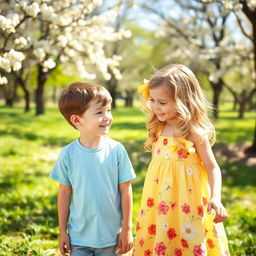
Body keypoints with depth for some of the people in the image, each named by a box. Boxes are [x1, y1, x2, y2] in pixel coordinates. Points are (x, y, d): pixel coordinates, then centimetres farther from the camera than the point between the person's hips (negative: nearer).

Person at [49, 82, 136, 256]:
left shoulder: (116, 150, -11)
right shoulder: (68, 154, -9)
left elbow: (125, 190, -4)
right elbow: (65, 192, 1)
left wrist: (127, 229, -1)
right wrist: (62, 231, 5)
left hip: (111, 235, 0)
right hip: (79, 236, 0)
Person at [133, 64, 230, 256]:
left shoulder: (193, 132, -13)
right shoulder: (158, 128, 5)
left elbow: (213, 168, -10)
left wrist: (215, 198, -25)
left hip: (186, 203, -6)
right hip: (160, 202, 6)